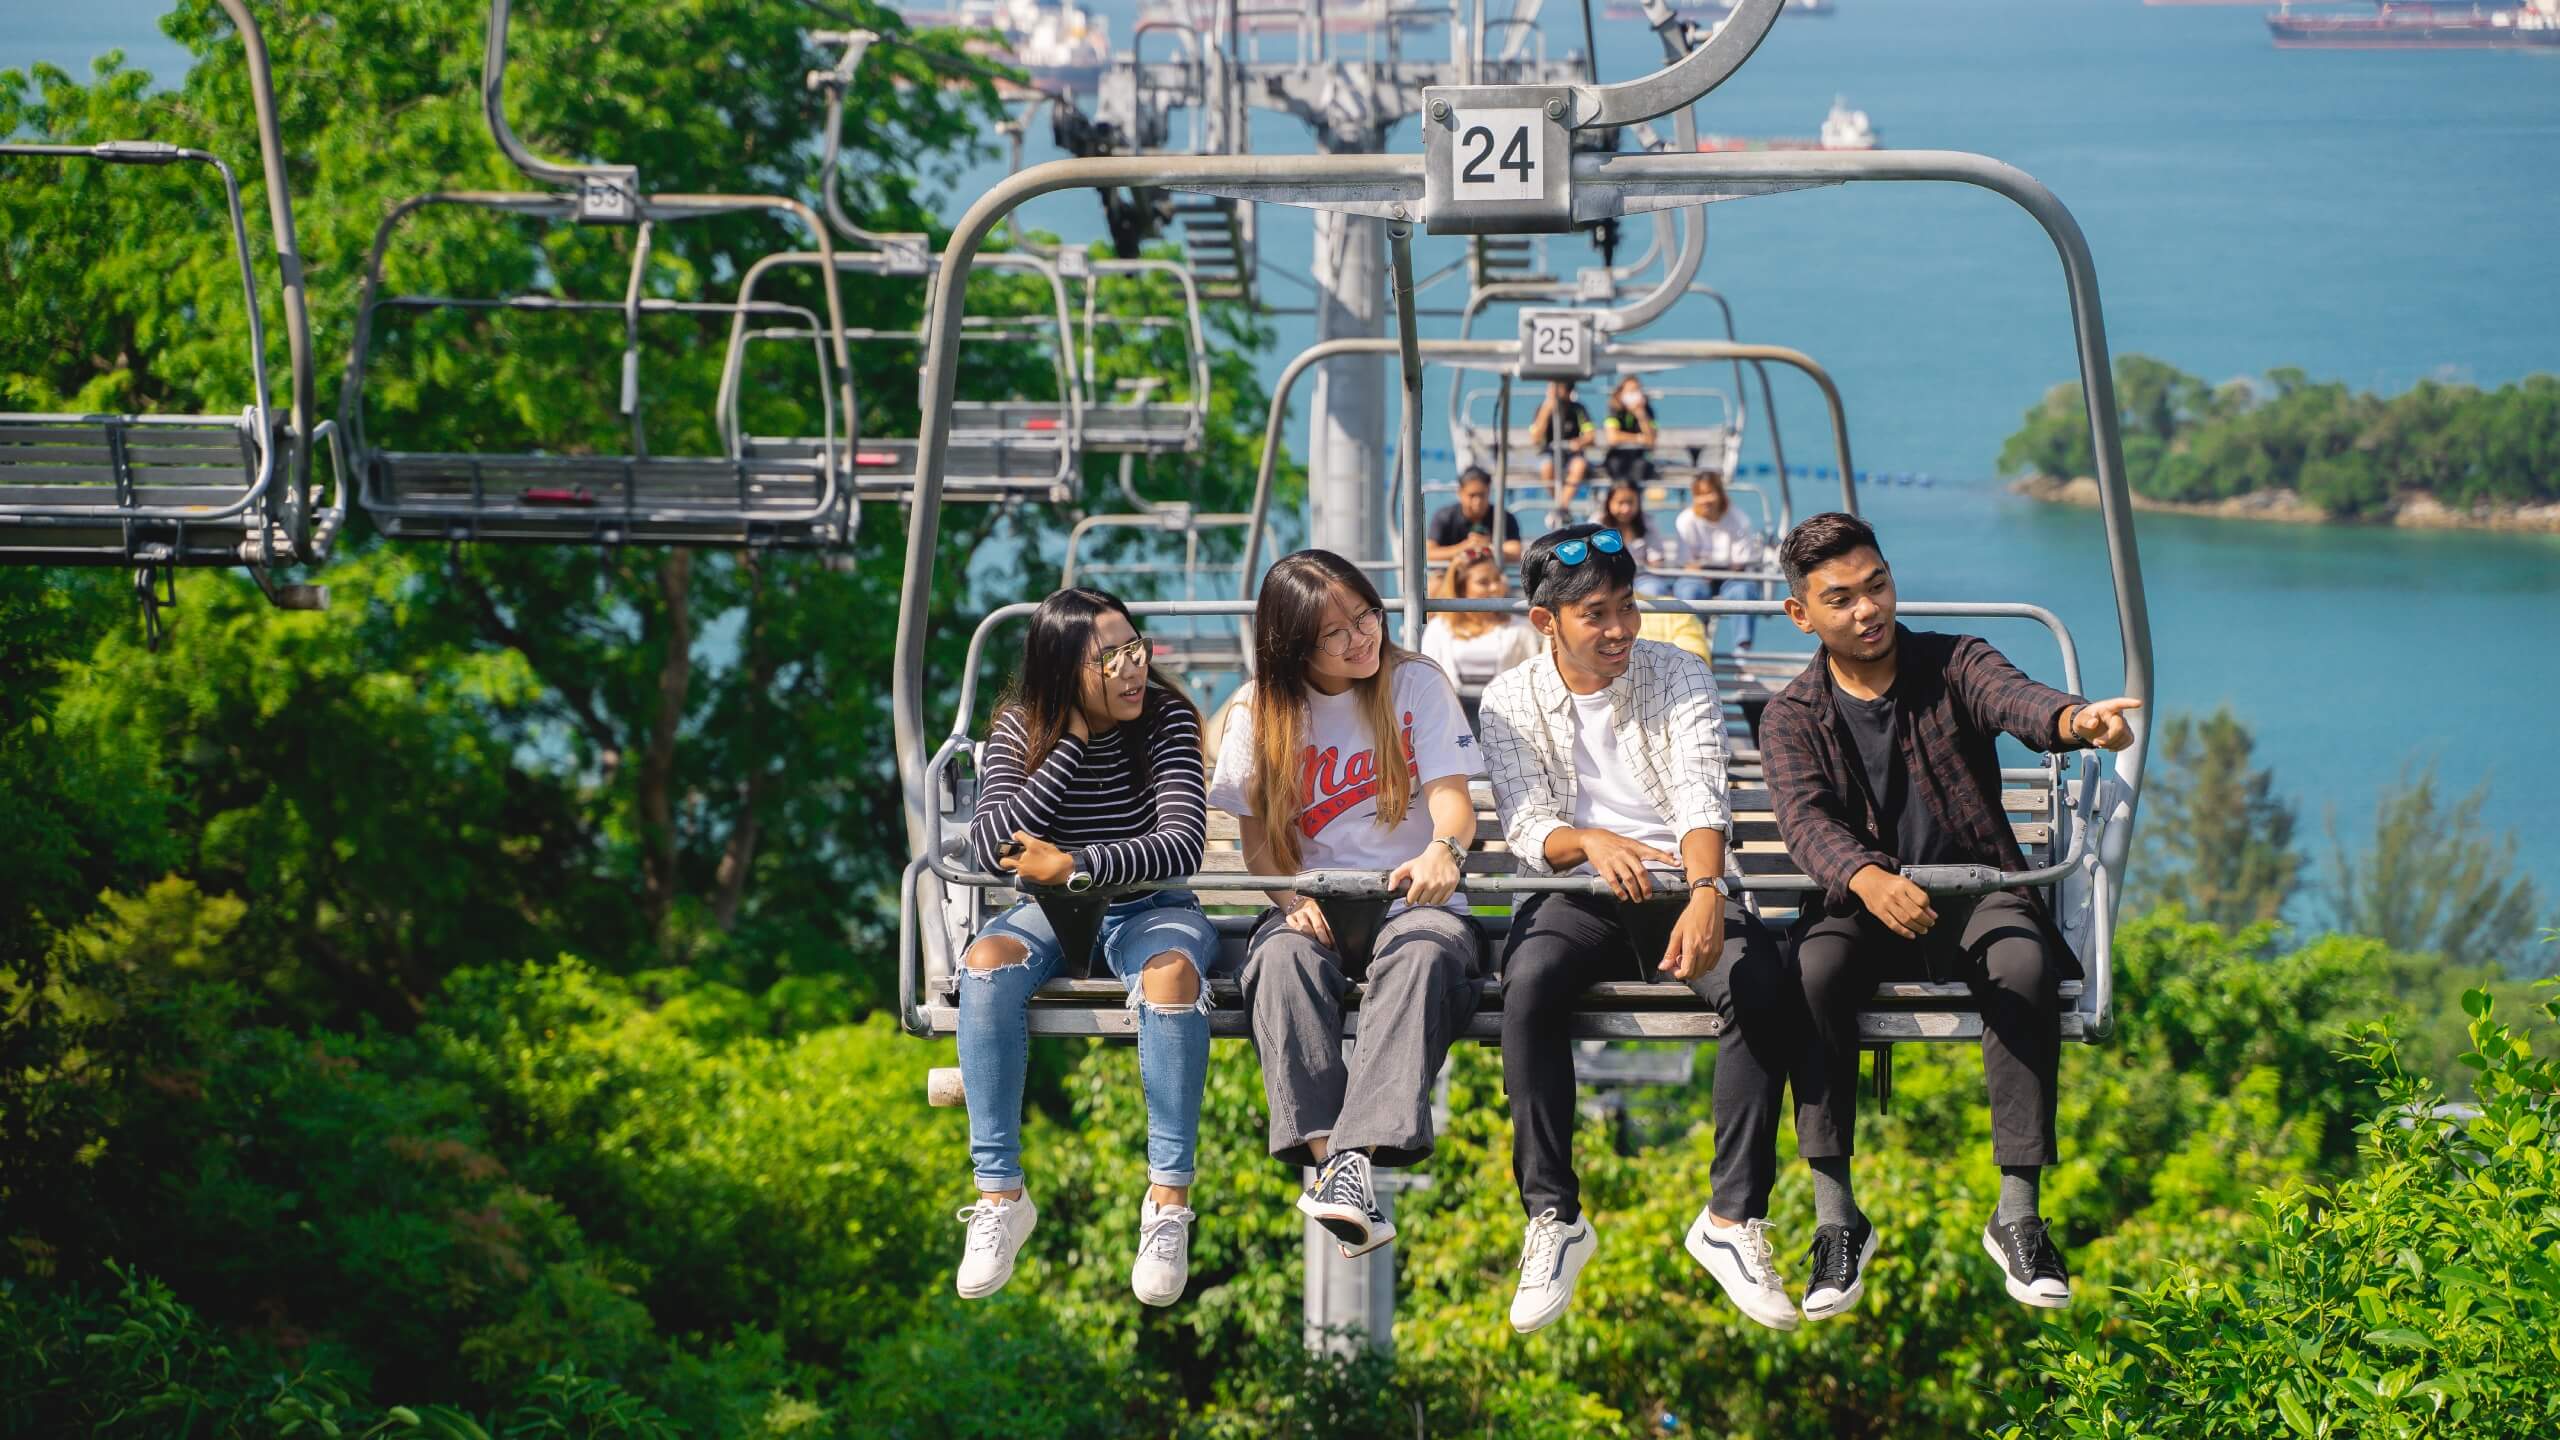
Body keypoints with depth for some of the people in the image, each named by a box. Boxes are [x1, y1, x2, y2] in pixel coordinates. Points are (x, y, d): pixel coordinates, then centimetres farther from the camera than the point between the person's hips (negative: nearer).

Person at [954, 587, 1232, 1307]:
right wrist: (1073, 743, -22)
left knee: (1172, 972, -37)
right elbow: (990, 844, -19)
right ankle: (999, 1195, -27)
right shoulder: (1021, 730, -5)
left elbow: (1183, 840, -21)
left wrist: (1076, 865, -32)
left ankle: (1169, 1201, -30)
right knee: (987, 961, -32)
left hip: (1150, 908, -2)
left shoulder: (1167, 719, -10)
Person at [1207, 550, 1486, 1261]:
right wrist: (1291, 897, -17)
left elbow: (1452, 794, -7)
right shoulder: (1262, 711, 7)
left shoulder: (1417, 683, 3)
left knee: (1425, 953, -37)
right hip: (1314, 900, 1)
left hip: (1410, 896, -1)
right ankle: (1324, 1152, -50)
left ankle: (1357, 1155, -53)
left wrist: (1444, 849, -32)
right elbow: (1257, 833, 6)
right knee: (1285, 956, -35)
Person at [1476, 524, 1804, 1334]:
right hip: (1577, 898, 0)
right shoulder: (1511, 703, 7)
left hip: (1685, 884, 0)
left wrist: (1706, 893, -32)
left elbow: (1702, 801, -11)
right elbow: (1525, 827, -4)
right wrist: (1590, 842, -29)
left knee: (1764, 987, -32)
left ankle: (1733, 1218, -24)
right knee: (1529, 984, -35)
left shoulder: (1680, 679, 4)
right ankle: (1552, 1216, -27)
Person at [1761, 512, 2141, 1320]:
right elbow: (1805, 820, -16)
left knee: (2024, 965, -34)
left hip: (1976, 893, 0)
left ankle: (2018, 1212, -28)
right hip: (1858, 903, 0)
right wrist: (1869, 880, -40)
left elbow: (2012, 700, -20)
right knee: (1812, 969, -34)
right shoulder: (1793, 718, 4)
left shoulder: (1952, 666, 4)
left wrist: (2071, 720, -47)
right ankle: (1835, 1215, -29)